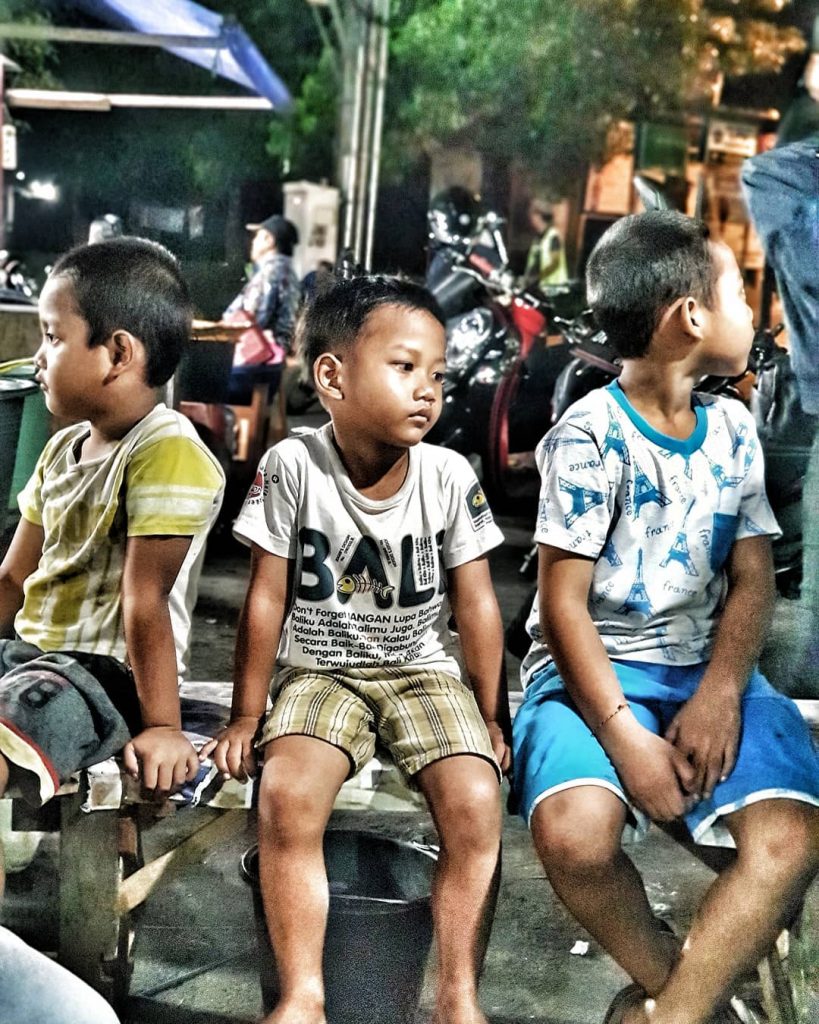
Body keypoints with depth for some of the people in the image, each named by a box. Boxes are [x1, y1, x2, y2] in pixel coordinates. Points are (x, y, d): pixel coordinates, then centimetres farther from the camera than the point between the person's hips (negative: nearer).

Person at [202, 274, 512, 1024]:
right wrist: (246, 716, -2)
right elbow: (266, 599, -6)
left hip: (424, 671, 1)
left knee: (475, 803, -24)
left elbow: (475, 603, 0)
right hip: (318, 672, -1)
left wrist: (490, 716, 3)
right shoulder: (292, 465, -12)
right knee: (287, 798, -29)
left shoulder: (449, 475, -8)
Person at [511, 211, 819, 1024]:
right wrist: (627, 738, -20)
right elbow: (564, 604, -12)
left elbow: (751, 581, 7)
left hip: (706, 669, 5)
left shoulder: (733, 430, 9)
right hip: (594, 670, -4)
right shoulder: (589, 436, -9)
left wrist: (721, 692, -12)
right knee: (576, 834, -32)